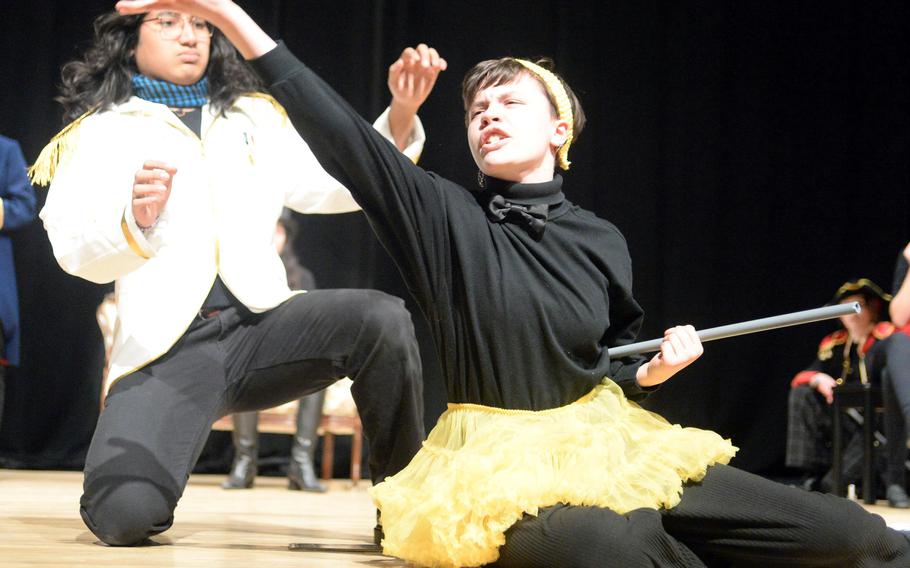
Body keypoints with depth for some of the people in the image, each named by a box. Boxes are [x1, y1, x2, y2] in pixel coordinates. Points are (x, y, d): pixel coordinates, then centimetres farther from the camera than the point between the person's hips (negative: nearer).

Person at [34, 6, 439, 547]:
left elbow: (331, 188, 10)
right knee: (125, 513, -27)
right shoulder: (101, 131, 10)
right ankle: (151, 486, 12)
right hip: (169, 346, -3)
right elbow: (73, 249, -2)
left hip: (262, 324, 3)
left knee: (382, 317, -27)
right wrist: (134, 221, -25)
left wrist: (399, 122, -7)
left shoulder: (256, 118, 21)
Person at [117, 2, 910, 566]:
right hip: (497, 457, -3)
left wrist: (653, 371, -6)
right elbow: (340, 136, -15)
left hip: (605, 445, 3)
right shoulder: (445, 217, -4)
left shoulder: (602, 242, 4)